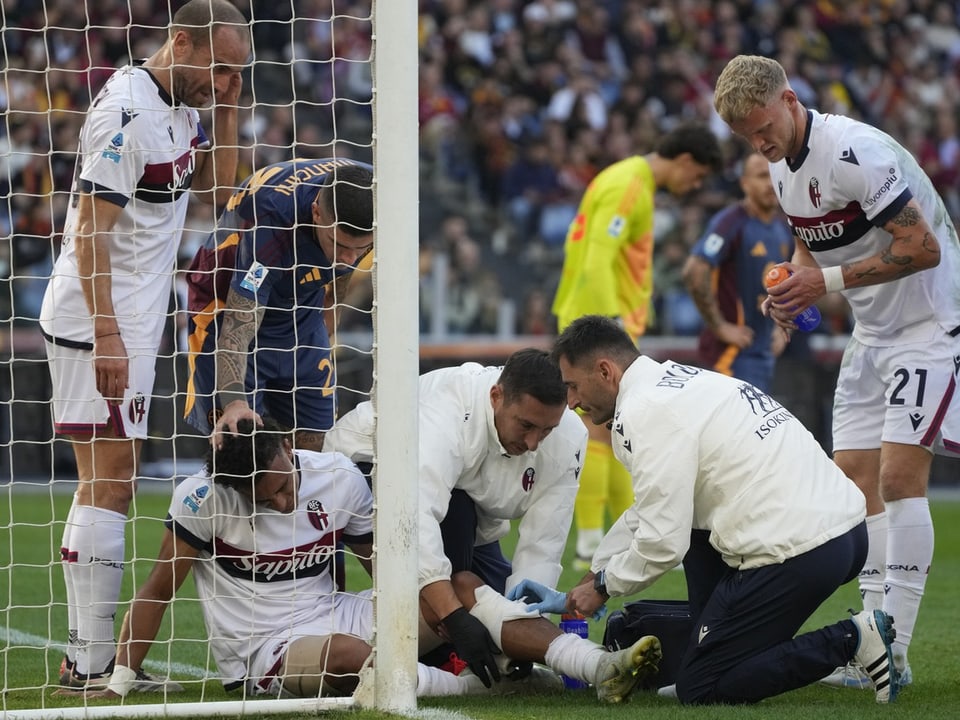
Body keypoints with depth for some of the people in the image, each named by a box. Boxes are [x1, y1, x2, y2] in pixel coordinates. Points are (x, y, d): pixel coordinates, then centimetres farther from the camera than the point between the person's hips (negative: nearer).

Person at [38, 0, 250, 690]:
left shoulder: (180, 107, 11)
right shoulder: (127, 110, -17)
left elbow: (218, 189, 19)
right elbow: (90, 227, -19)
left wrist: (227, 108, 5)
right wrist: (107, 336, -22)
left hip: (131, 323, 10)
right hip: (101, 322, -10)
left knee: (109, 482, 10)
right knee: (110, 479, -10)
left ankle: (88, 655, 13)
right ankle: (93, 662, -11)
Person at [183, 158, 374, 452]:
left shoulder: (367, 194, -23)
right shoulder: (270, 222, -41)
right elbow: (236, 330, -44)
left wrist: (328, 310, 17)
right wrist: (234, 403, -58)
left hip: (303, 308, 6)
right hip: (228, 301, -6)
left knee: (313, 440, 3)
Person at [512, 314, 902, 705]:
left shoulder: (645, 411, -10)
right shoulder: (681, 381, 21)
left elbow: (662, 542, -13)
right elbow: (647, 515, 30)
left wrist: (602, 587, 6)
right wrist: (573, 595, 32)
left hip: (797, 554, -10)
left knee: (698, 690, 1)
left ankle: (850, 640, -7)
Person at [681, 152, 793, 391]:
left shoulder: (783, 228, 12)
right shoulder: (731, 223, -13)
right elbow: (694, 272, -24)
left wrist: (782, 328, 17)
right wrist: (720, 327, -20)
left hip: (765, 351, 9)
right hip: (734, 352, -9)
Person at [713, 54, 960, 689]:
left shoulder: (853, 153, -24)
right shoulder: (782, 165, 5)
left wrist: (829, 281, -24)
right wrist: (793, 288, -2)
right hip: (874, 332, 9)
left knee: (899, 475, -15)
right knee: (854, 479, 4)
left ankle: (892, 654, -15)